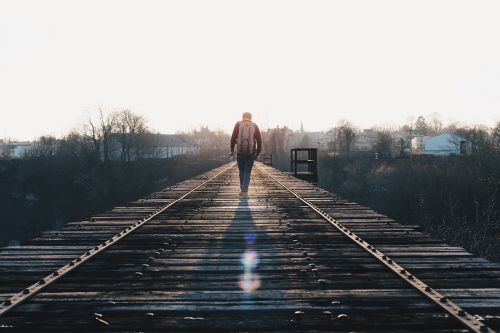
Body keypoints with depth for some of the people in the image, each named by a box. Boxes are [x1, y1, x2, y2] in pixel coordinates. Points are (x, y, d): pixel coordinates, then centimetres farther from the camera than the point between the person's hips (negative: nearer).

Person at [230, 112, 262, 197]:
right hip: (251, 153, 0)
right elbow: (259, 140, 2)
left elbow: (233, 138, -5)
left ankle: (242, 189, 20)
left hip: (240, 152, 0)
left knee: (241, 171, 17)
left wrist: (232, 149, 5)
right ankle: (245, 191, -4)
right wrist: (257, 153, 11)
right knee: (247, 172, 6)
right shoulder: (255, 126, 4)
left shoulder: (238, 125, 2)